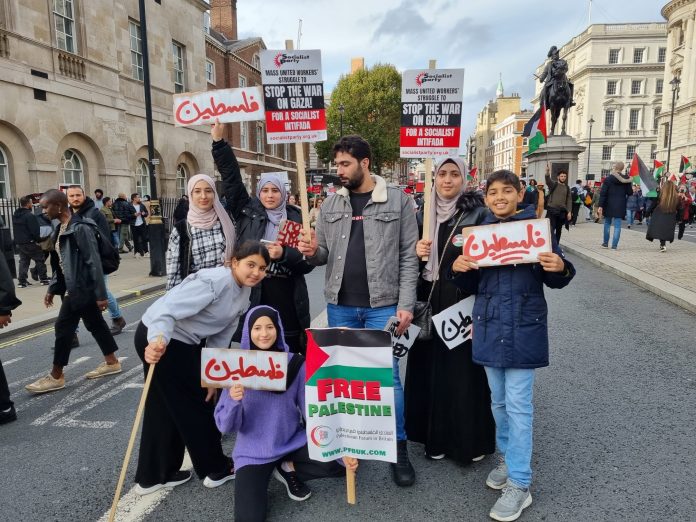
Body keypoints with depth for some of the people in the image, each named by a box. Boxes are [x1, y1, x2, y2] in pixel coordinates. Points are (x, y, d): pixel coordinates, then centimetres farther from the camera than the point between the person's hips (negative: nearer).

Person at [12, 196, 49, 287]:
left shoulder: (15, 215, 11)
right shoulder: (30, 215, -18)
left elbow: (16, 230, 16)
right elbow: (35, 231, -19)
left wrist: (18, 240, 19)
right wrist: (39, 239, -6)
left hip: (19, 243, 8)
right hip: (29, 243, -8)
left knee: (23, 261, 13)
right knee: (40, 260, 3)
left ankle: (21, 280, 11)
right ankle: (43, 278, 6)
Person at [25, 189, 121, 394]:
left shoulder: (80, 228, -19)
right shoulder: (61, 228, 10)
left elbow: (94, 262, -20)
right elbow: (61, 264, 17)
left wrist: (100, 294, -20)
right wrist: (52, 288, 17)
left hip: (81, 288, -9)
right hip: (74, 288, 9)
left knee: (63, 328, -2)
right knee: (95, 324, 15)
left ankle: (56, 376, 11)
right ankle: (111, 362, 26)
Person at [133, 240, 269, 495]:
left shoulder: (245, 293, 3)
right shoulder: (214, 281, -25)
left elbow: (221, 336, 5)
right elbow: (169, 310, -35)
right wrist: (158, 340, -52)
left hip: (186, 343, 9)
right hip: (159, 337, -9)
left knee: (166, 409, 18)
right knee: (194, 406, 5)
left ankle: (153, 476, 34)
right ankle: (216, 469, 24)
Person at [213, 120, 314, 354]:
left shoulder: (296, 218, 5)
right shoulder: (247, 212, 6)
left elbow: (308, 262, 0)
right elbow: (231, 178, 1)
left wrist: (283, 254, -17)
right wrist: (219, 141, -5)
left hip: (288, 299, 0)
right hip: (253, 296, 0)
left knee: (292, 351, 6)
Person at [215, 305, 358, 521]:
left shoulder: (295, 364, -11)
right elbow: (225, 426, -10)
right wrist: (233, 401, -32)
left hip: (293, 443, 1)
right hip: (253, 453, -1)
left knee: (337, 462, -21)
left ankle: (288, 469, 6)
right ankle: (258, 480, 15)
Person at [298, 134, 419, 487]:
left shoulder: (398, 201, -2)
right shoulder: (331, 204, 8)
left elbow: (409, 257, -4)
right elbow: (325, 255, 12)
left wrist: (405, 305, -10)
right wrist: (312, 252, -12)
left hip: (382, 305, -3)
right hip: (339, 305, 4)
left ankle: (399, 449, 21)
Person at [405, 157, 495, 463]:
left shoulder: (478, 212, -5)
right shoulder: (424, 214, 9)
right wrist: (418, 252, -6)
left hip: (464, 303, -4)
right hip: (431, 302, 5)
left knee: (463, 369, 1)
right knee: (432, 366, 10)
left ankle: (469, 439, 19)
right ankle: (436, 435, 26)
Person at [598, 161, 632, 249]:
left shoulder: (608, 179, -6)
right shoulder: (626, 180, -1)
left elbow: (603, 193, -10)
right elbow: (630, 193, 2)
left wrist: (600, 206, -9)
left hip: (609, 205, -1)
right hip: (620, 206, 1)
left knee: (607, 223, 15)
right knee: (617, 225, 2)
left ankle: (605, 243, 18)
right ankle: (614, 245, -1)